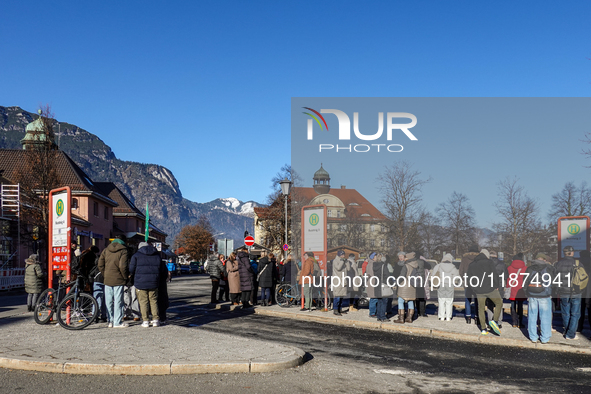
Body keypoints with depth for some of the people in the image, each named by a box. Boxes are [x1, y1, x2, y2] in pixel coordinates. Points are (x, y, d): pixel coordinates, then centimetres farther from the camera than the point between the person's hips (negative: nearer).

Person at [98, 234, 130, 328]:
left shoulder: (106, 250, 9)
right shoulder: (123, 251, -8)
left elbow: (100, 265, 7)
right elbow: (123, 267, -17)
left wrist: (105, 275, 15)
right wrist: (125, 277, -3)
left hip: (107, 280, 5)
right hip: (118, 280, -5)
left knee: (109, 301, 11)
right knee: (118, 301, 0)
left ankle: (110, 321, 16)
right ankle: (118, 322, 2)